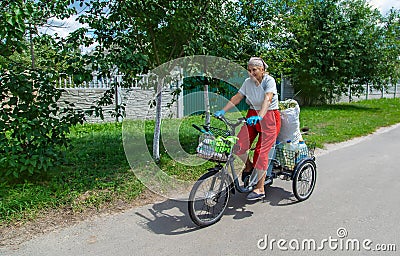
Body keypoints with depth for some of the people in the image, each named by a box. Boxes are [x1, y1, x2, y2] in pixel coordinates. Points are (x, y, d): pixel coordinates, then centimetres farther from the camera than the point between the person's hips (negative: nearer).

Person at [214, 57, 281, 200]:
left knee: (261, 152, -9)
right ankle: (249, 166, 22)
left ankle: (260, 189, 1)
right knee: (239, 146, -10)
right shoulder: (248, 82, 4)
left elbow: (267, 100, -28)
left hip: (269, 117, -5)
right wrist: (222, 111, -11)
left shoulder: (269, 80, -12)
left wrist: (259, 116, -44)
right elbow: (237, 97, 1)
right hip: (252, 116, 5)